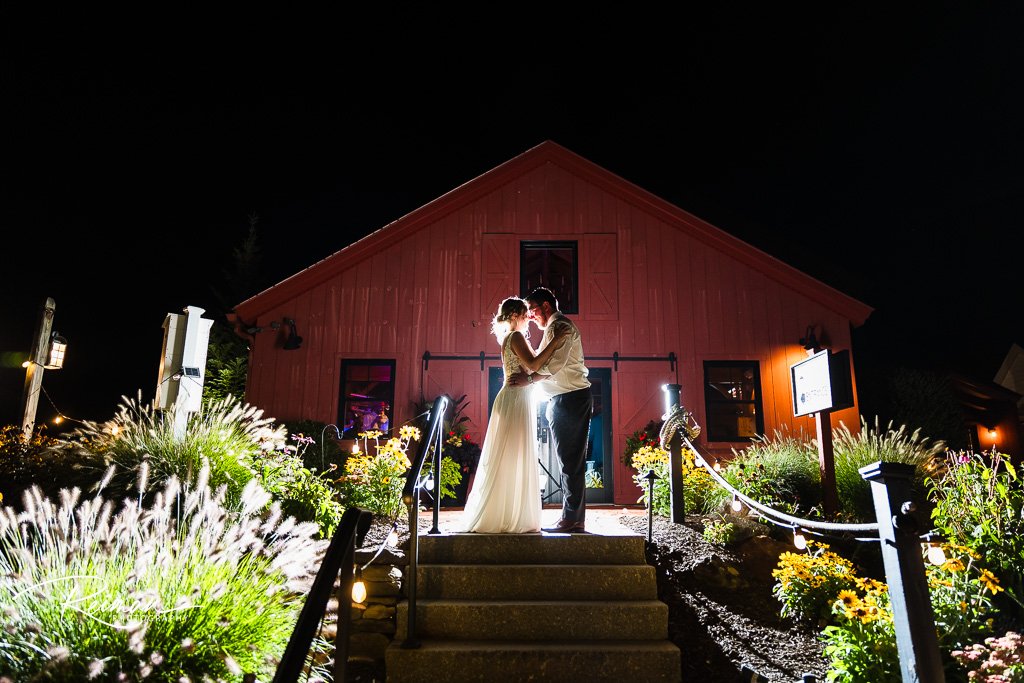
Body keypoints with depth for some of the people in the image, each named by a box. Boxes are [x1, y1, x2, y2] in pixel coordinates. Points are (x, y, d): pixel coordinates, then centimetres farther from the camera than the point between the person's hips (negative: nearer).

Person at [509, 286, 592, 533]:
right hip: (567, 399, 10)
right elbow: (546, 363, 21)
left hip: (569, 399, -10)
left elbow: (555, 365, -22)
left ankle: (570, 519, -5)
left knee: (570, 460, -8)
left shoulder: (560, 326, -9)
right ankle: (576, 519, 15)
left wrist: (529, 378, -18)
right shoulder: (556, 327, 24)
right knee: (573, 460, 10)